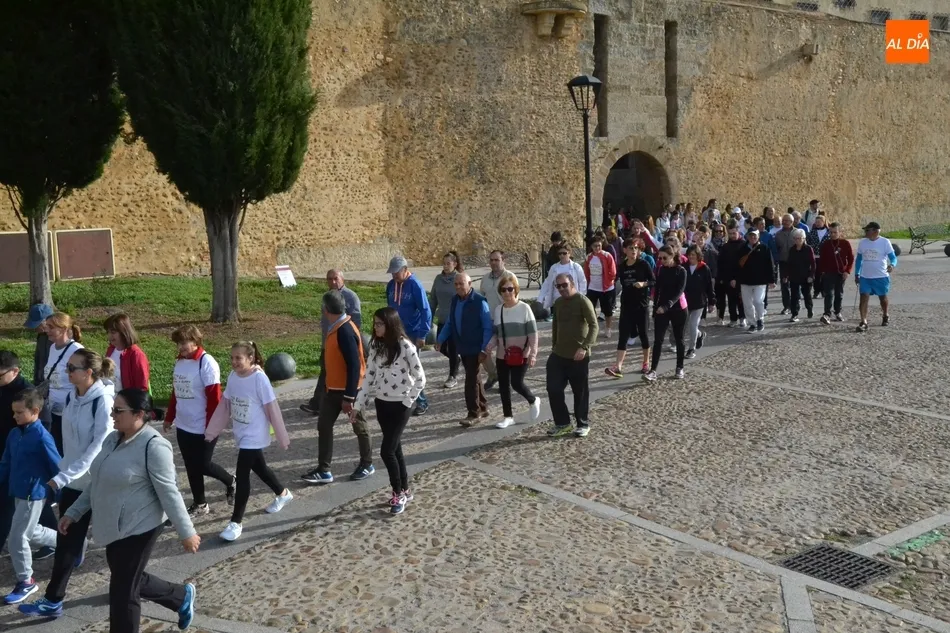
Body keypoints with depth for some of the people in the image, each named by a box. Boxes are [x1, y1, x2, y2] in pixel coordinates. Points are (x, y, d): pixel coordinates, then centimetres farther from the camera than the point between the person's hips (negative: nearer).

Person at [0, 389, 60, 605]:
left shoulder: (42, 437, -21)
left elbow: (57, 468, -15)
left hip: (33, 495, -8)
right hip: (18, 493, 8)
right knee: (30, 532, 22)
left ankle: (26, 582, 15)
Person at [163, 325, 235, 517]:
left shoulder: (206, 363, -17)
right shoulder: (180, 361, 6)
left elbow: (214, 398, -18)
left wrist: (211, 427, -19)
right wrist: (169, 418, 18)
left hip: (202, 428, -7)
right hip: (183, 426, 7)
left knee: (203, 465, 0)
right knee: (191, 467, 12)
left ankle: (230, 481, 27)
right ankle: (199, 504, 25)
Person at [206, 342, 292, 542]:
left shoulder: (259, 379, -20)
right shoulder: (233, 377, -2)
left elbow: (272, 409, -15)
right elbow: (224, 405, 7)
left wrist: (282, 438, -10)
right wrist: (211, 431, 8)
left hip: (254, 437, -7)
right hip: (241, 435, 7)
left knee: (242, 475, -7)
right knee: (259, 467, 22)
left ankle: (236, 522, 3)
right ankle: (283, 494, 47)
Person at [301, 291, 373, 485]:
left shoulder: (345, 331, -24)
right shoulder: (336, 328, 5)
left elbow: (354, 366, -26)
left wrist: (349, 397, -24)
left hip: (347, 389, -9)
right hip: (333, 388, 9)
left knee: (358, 426, 9)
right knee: (324, 425, 8)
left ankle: (367, 465, 27)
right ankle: (323, 470, 13)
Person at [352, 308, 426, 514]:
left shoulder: (405, 346, -17)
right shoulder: (376, 346, 2)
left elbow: (420, 378, -12)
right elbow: (369, 376, 6)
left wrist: (408, 400, -9)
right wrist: (358, 404, 4)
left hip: (399, 405, -6)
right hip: (381, 403, 6)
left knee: (386, 451, -7)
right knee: (395, 449, 14)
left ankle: (399, 493, 10)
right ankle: (405, 490, 28)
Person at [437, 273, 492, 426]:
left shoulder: (480, 302, -15)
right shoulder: (455, 300, 6)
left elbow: (488, 328, -14)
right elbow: (450, 323, 15)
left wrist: (484, 349, -18)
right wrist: (441, 340, 6)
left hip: (475, 348, -7)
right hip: (462, 347, 7)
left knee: (471, 380, -5)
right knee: (474, 378, 17)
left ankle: (474, 413, 5)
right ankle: (482, 408, 30)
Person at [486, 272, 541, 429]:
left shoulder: (524, 308, -7)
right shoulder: (497, 310, 6)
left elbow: (533, 333, -8)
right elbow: (495, 334, 10)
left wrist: (533, 354, -15)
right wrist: (489, 347, -9)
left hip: (521, 355, -5)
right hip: (502, 355, 5)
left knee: (516, 383, -10)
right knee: (503, 386, 6)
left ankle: (533, 401, 20)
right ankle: (508, 416, 19)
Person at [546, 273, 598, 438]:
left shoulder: (583, 301, -12)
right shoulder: (558, 303, 10)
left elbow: (594, 326, -18)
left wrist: (584, 347, -28)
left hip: (578, 356, -6)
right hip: (558, 355, 7)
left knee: (580, 392, 5)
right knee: (553, 388, 3)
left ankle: (583, 424, 20)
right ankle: (562, 423, 17)